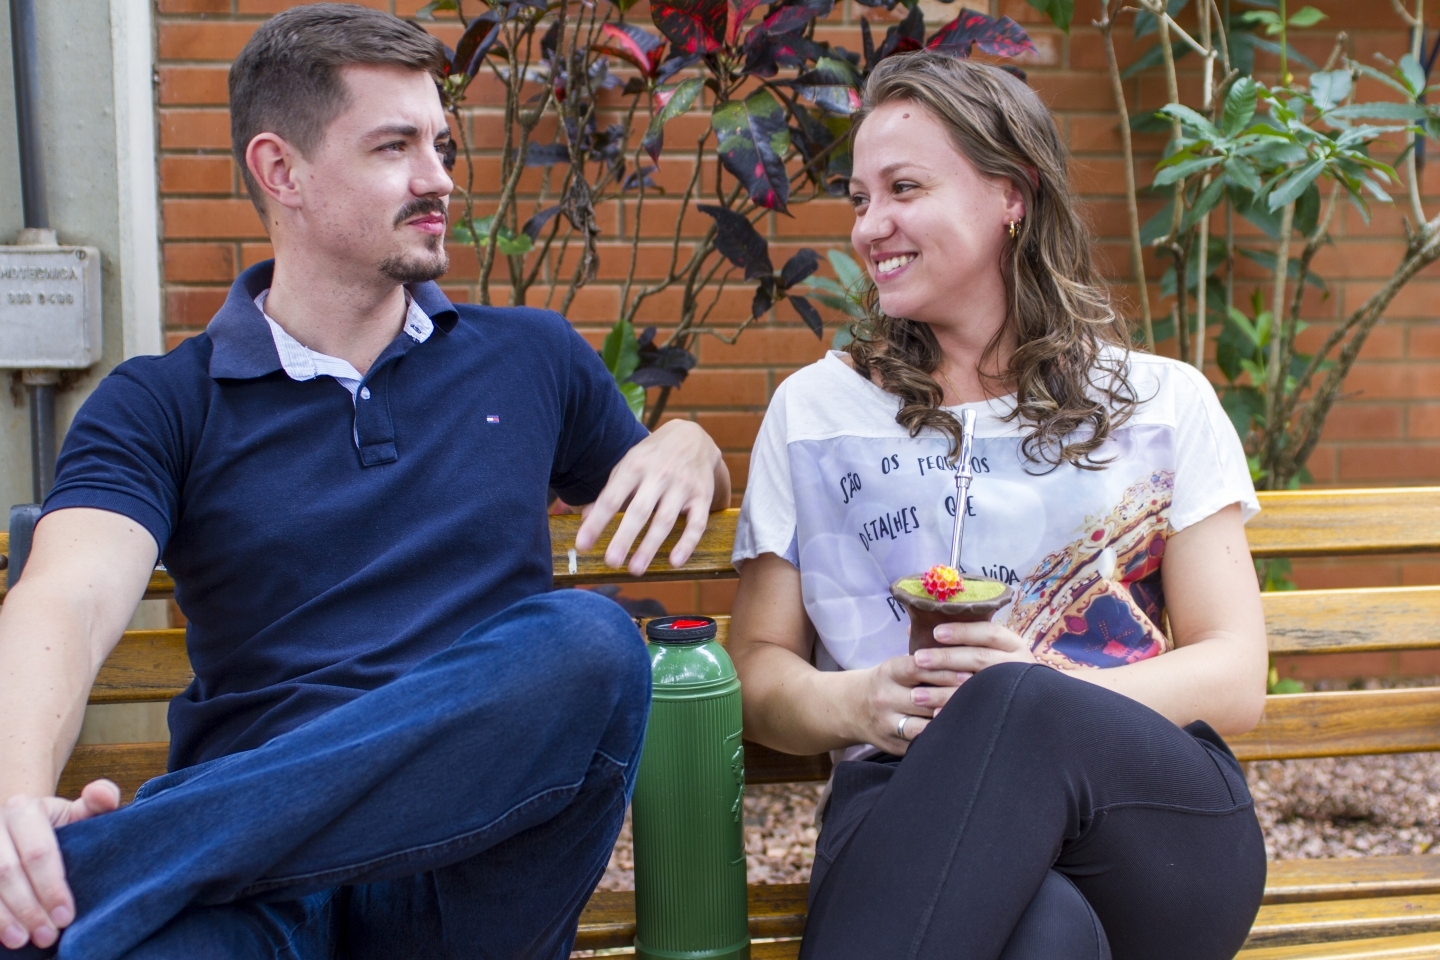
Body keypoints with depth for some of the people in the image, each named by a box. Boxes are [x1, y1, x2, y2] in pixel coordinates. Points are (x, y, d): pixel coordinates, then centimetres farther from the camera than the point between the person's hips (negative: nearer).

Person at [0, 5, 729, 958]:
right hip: (249, 859, -4)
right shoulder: (156, 408, 8)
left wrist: (688, 445, 4)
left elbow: (693, 488, 31)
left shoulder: (533, 359, 17)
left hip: (473, 851, 5)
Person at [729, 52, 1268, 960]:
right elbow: (758, 664, 14)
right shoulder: (815, 409, 16)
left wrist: (1057, 693, -14)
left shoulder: (1163, 402, 13)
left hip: (1156, 815, 2)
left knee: (1021, 711, -37)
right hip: (912, 805, -1)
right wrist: (855, 704, -10)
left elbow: (1237, 677, 7)